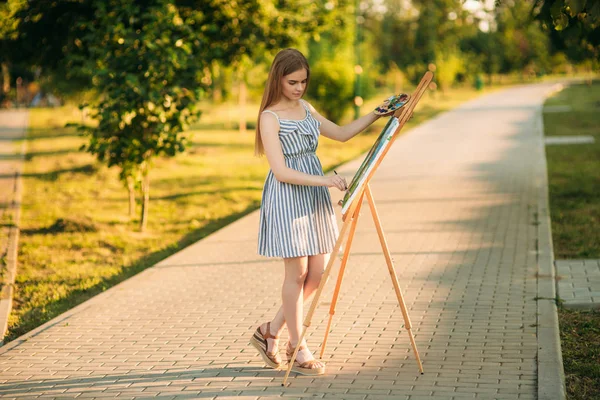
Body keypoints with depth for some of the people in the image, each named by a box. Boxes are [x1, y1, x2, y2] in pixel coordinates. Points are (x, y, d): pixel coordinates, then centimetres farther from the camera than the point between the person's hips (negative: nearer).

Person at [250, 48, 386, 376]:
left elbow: (342, 134, 22)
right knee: (297, 272, -2)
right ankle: (297, 349, 11)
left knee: (317, 272, 6)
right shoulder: (270, 117, -11)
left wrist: (375, 115, 12)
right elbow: (281, 171, -18)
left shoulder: (306, 109, 11)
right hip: (286, 198, -7)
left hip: (315, 198, 8)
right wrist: (324, 180, -25)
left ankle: (270, 331, 21)